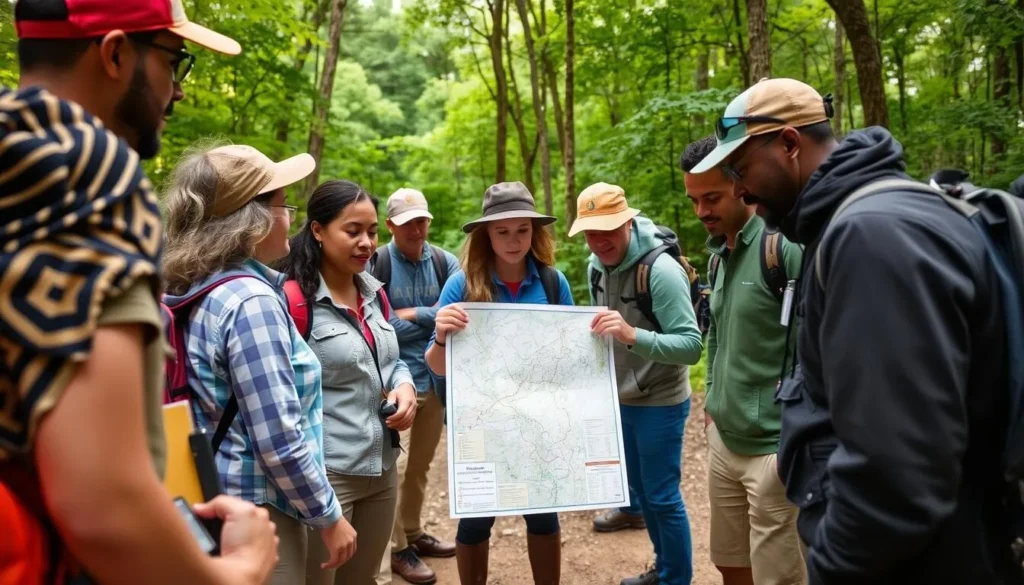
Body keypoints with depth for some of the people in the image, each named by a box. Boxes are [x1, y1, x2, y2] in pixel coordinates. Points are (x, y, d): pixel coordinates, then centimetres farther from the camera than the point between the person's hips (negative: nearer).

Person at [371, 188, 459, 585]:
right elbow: (379, 325, -17)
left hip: (437, 379, 5)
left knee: (420, 465, 18)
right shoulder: (376, 265, -9)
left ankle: (413, 533, 35)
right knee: (396, 468, -2)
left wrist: (413, 315, -11)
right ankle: (396, 549, 15)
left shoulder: (444, 262, 3)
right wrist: (434, 318, -10)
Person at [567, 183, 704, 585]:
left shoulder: (661, 270, -23)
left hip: (658, 404, -8)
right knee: (640, 490, 20)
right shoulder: (596, 266, 0)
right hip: (619, 400, 8)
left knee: (663, 498, 3)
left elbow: (692, 345, -29)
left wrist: (633, 335, -41)